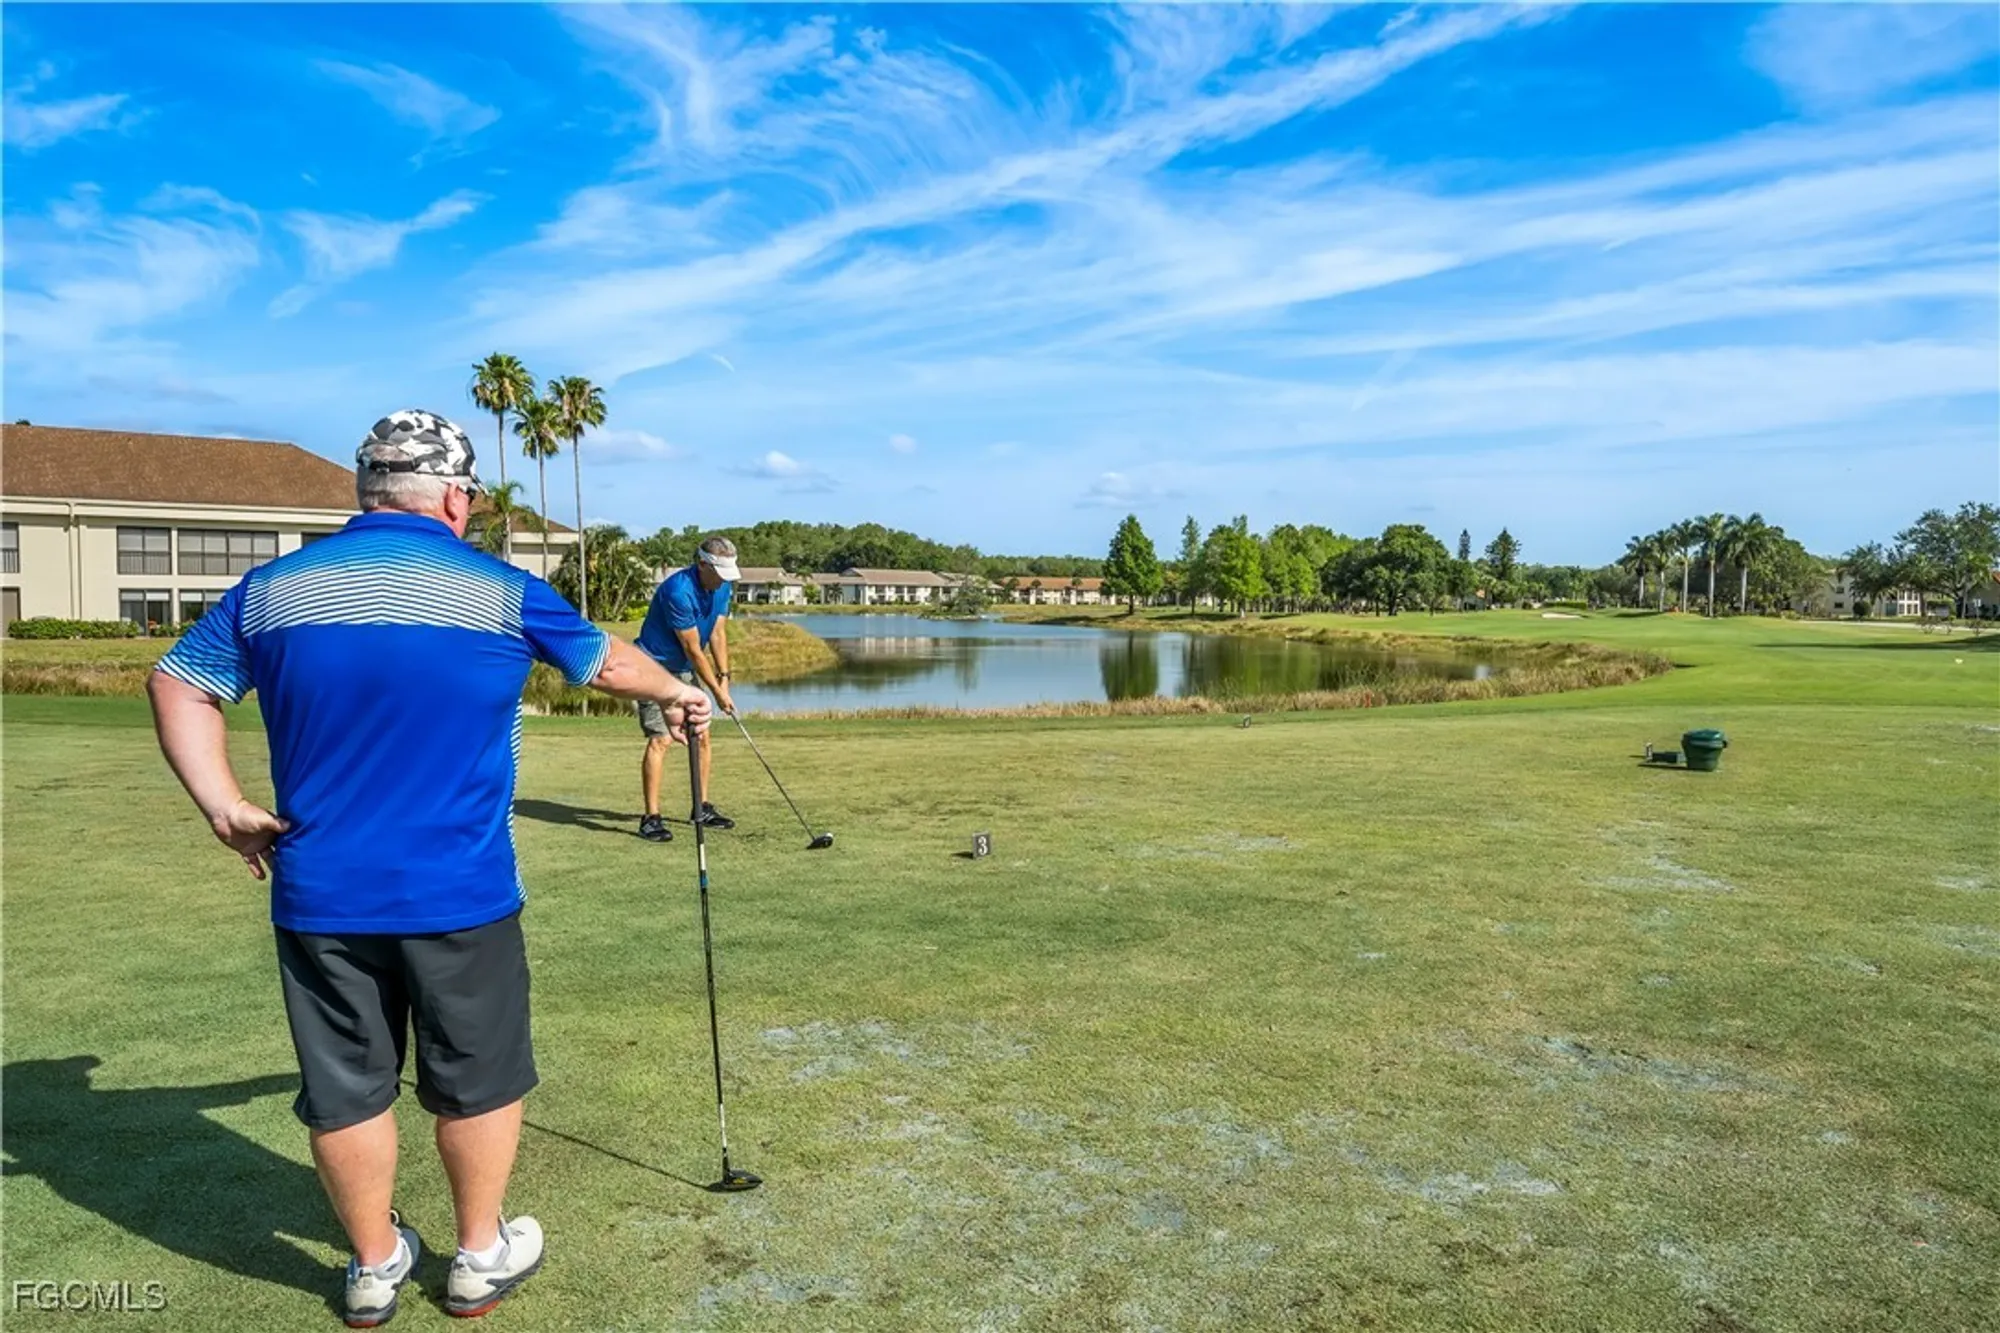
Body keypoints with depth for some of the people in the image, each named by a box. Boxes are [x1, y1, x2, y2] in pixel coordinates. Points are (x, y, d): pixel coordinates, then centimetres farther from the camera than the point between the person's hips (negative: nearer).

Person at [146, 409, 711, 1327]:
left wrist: (224, 808, 10)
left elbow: (176, 684, 12)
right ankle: (482, 1257, 31)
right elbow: (607, 664, 9)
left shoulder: (271, 589, 3)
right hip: (460, 896, -3)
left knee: (347, 1088, 15)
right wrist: (674, 692, 27)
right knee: (478, 1080, 15)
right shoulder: (499, 590, -6)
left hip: (319, 899, 3)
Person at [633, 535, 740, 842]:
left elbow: (718, 633, 5)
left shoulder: (722, 587, -2)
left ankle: (701, 807, 19)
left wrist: (724, 676, -5)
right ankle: (651, 818, -11)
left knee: (701, 736, 8)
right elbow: (693, 649, -23)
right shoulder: (678, 591, -28)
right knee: (661, 739, -15)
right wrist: (717, 692, -16)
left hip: (685, 669, 8)